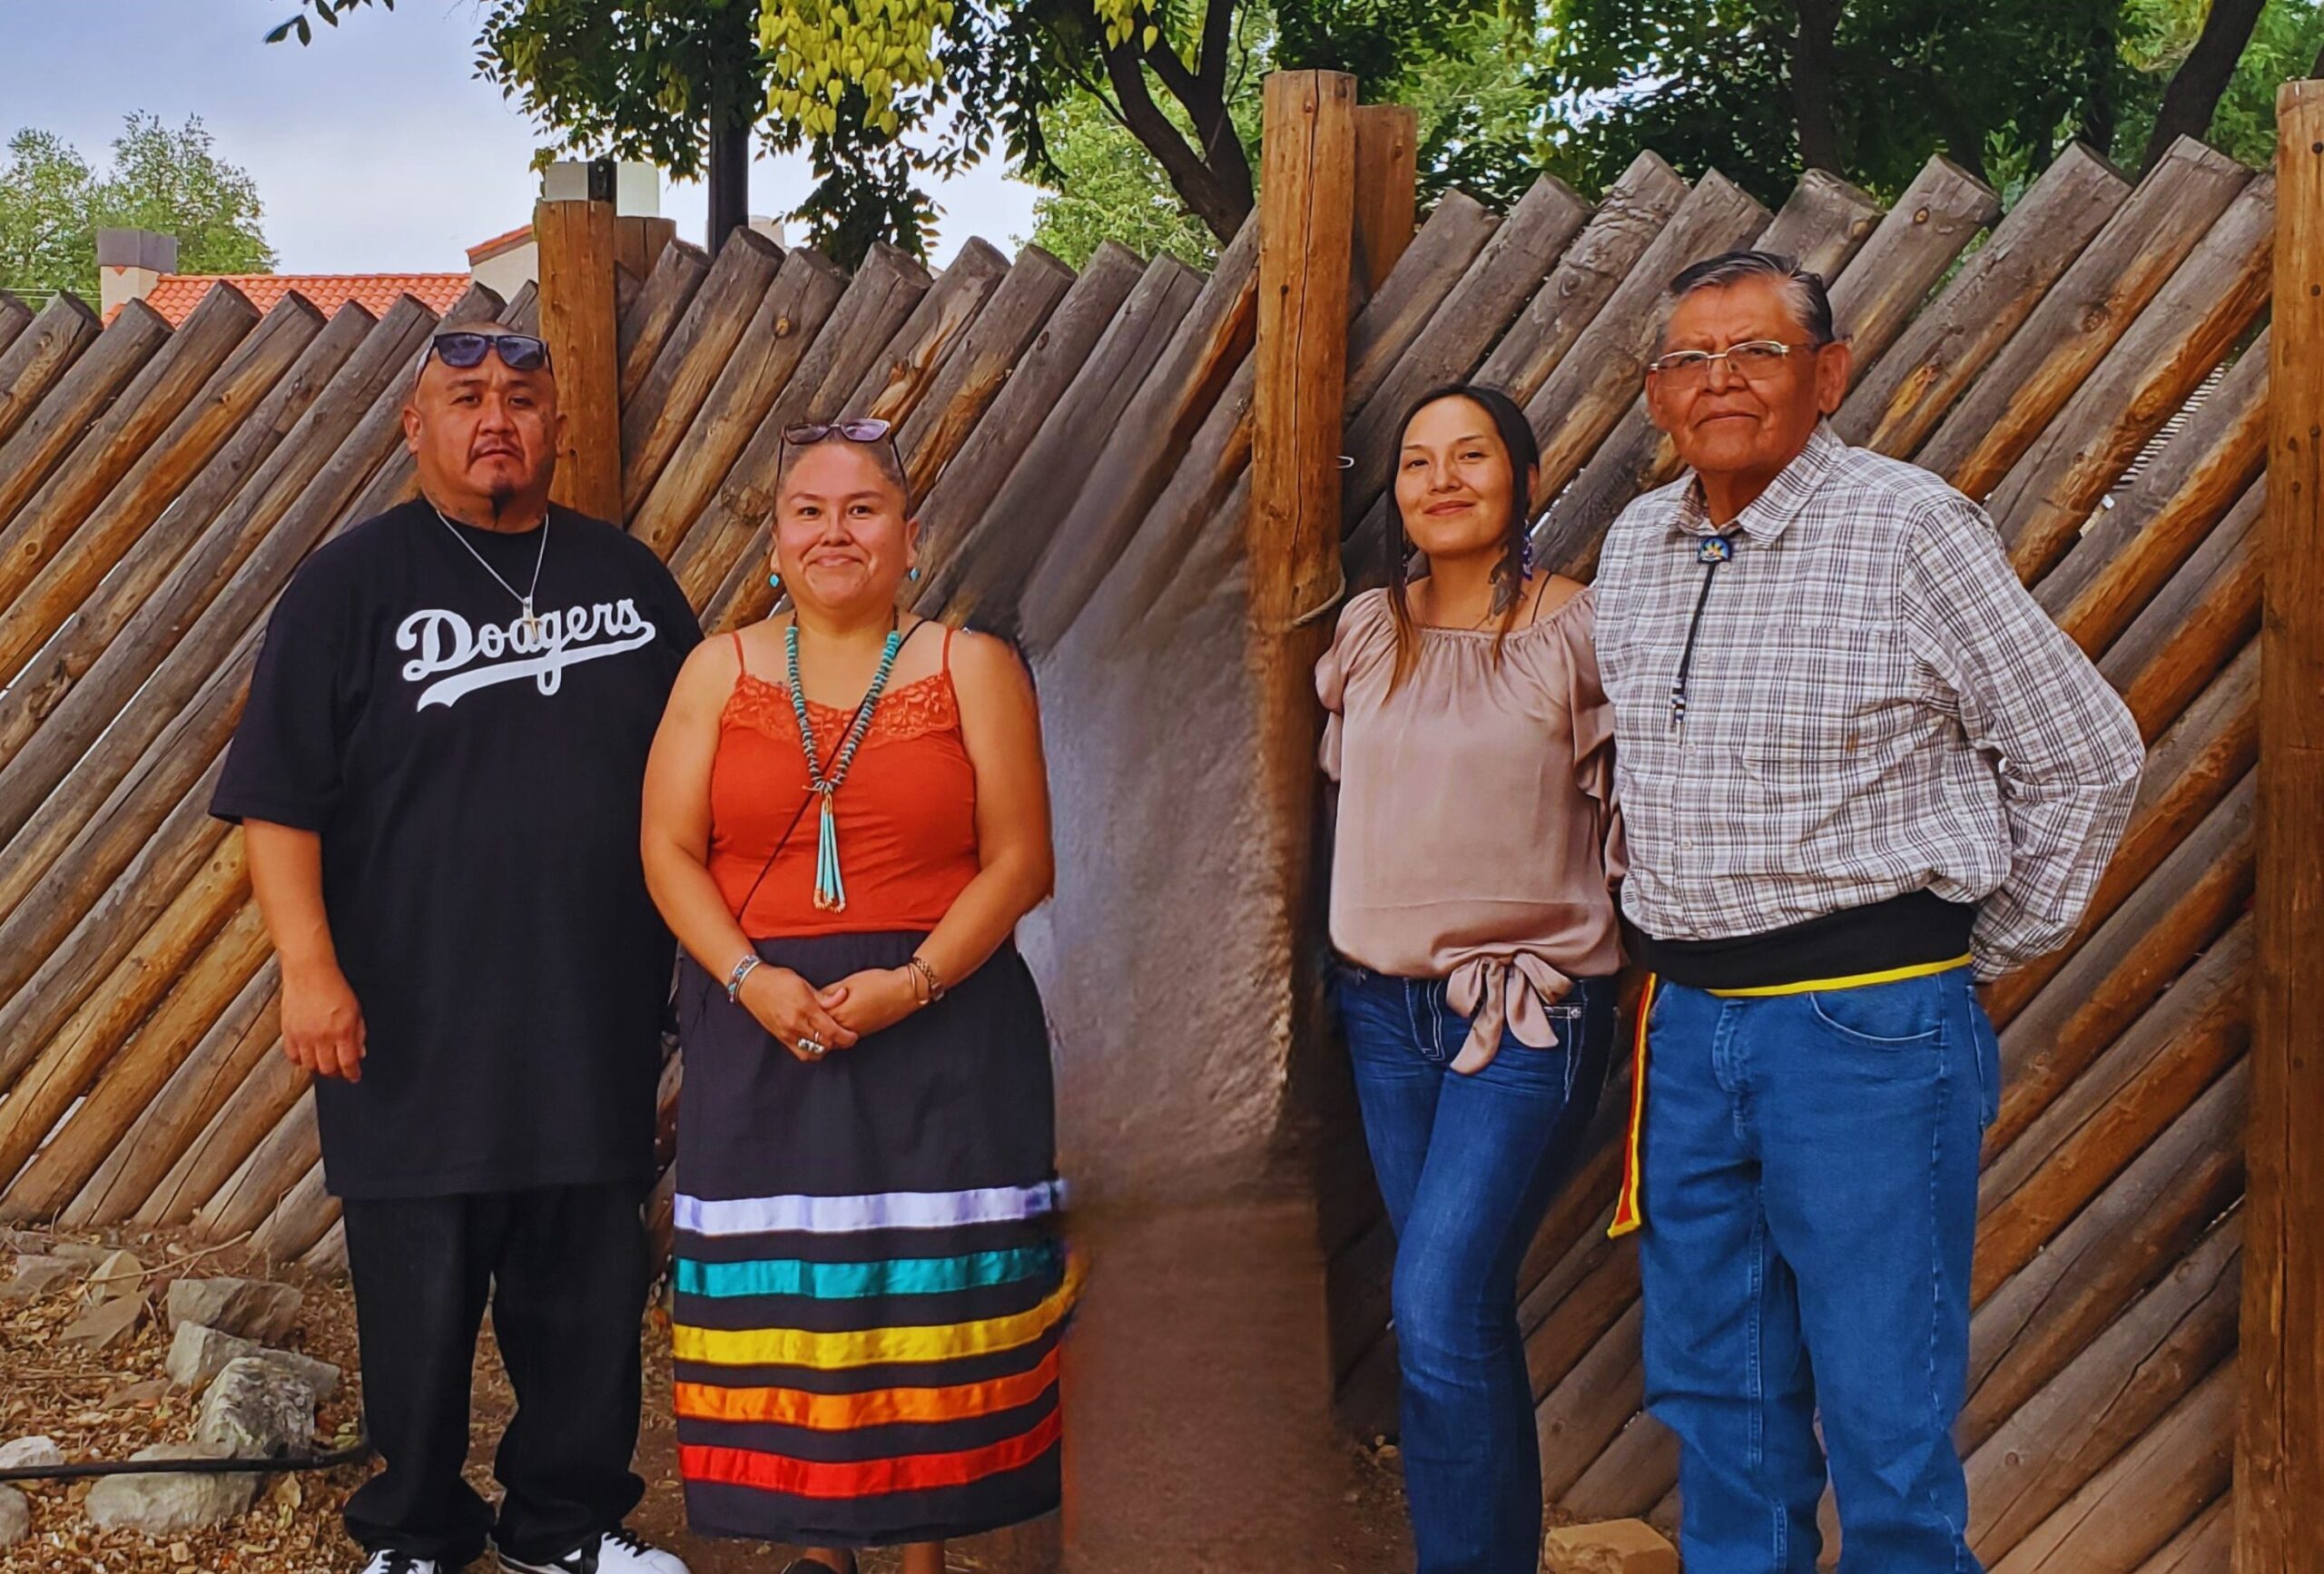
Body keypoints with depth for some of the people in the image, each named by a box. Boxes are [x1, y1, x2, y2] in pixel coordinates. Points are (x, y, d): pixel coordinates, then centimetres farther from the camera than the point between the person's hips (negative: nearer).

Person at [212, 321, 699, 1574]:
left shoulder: (626, 575, 10)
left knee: (589, 1290, 11)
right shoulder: (354, 581, -1)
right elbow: (278, 798, -5)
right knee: (420, 1296, 5)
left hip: (596, 1024, 4)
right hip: (411, 1026, -3)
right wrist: (309, 966, -14)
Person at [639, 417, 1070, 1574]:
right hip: (761, 1032, 2)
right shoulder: (720, 672, 8)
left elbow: (1018, 860, -2)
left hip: (938, 1028, -1)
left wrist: (911, 981, -15)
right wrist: (753, 979, -12)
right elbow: (669, 852, 3)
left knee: (930, 1288, 0)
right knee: (782, 1293, 2)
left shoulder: (973, 669, 2)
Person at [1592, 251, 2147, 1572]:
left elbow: (2089, 758, -3)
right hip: (1690, 1019, 6)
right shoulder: (1636, 548, 10)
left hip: (1873, 1021, -6)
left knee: (1887, 1419, 0)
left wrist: (1985, 955, 1)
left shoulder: (1911, 526, -8)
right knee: (1717, 1400, 14)